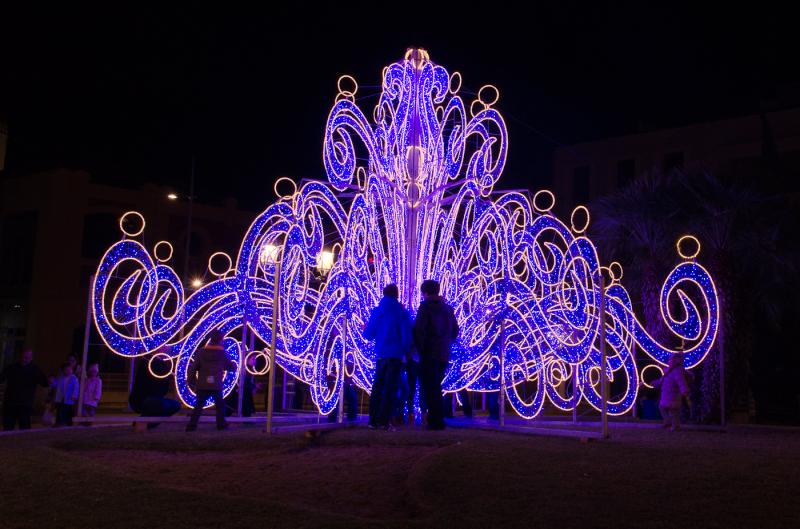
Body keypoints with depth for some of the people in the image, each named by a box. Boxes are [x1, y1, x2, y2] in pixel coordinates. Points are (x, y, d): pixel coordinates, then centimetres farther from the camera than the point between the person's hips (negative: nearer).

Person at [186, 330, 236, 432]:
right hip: (216, 385, -1)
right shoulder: (222, 353, -3)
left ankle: (192, 425, -5)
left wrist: (192, 380, 8)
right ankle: (221, 423, 20)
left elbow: (193, 368, -2)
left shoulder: (202, 352, 1)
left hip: (202, 385, 1)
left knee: (198, 405, 4)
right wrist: (234, 364, 27)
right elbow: (231, 367, 5)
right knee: (220, 405, 17)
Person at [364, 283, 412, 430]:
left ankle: (373, 420, 11)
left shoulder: (377, 311, 4)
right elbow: (407, 335, -5)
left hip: (381, 355, 3)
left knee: (377, 387, 12)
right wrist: (406, 351, 11)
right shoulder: (402, 312, -3)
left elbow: (369, 335, 6)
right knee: (390, 388, -2)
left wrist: (365, 328, 27)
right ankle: (383, 421, -9)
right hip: (396, 355, -3)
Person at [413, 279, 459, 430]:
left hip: (429, 353, -7)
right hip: (444, 354, 7)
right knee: (436, 387, 15)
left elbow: (419, 329, -15)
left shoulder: (425, 306, -7)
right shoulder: (448, 308, 14)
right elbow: (455, 330, 20)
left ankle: (435, 421, -7)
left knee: (430, 388, -4)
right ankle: (439, 420, 15)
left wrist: (421, 348, -8)